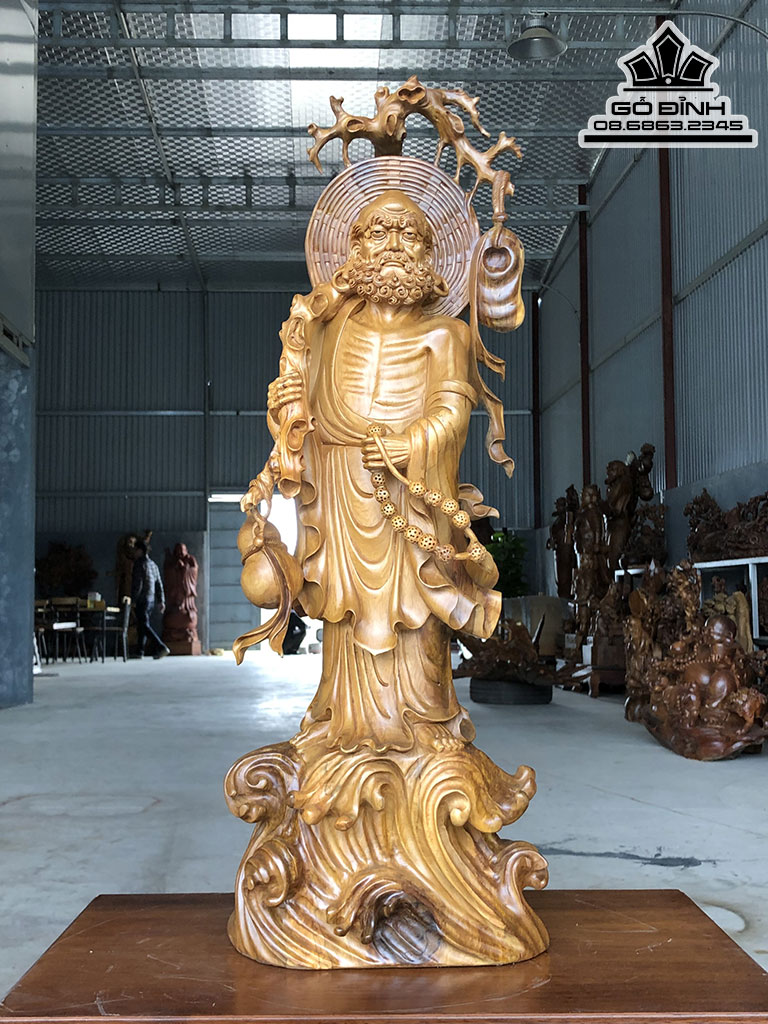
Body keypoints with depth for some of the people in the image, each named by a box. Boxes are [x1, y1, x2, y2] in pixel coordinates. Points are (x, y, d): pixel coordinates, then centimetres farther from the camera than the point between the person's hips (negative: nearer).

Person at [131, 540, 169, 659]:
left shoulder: (139, 563, -10)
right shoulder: (153, 564, 16)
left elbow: (137, 583, -16)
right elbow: (159, 584, 16)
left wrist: (133, 600, -15)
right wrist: (161, 601, 18)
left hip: (142, 600, -9)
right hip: (151, 600, 9)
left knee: (144, 626, -10)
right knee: (141, 626, 15)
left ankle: (161, 648, -22)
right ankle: (140, 652, 17)